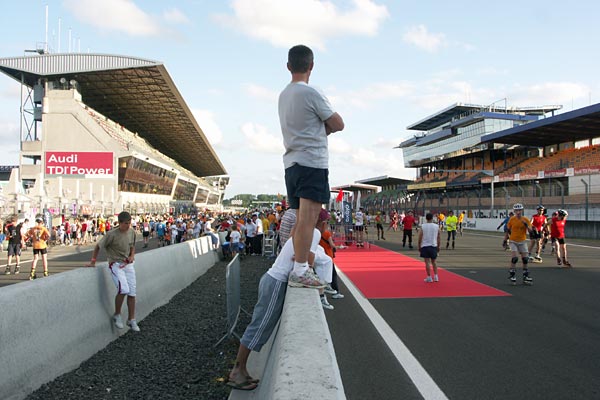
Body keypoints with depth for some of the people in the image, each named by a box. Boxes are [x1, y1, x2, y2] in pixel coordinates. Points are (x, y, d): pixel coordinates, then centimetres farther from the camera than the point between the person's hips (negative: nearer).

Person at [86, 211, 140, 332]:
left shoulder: (132, 232, 1)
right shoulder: (111, 234, -16)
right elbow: (98, 246, -6)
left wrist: (132, 256, -1)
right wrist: (93, 261, -8)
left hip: (128, 264, 6)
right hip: (116, 264, -6)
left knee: (132, 292, 3)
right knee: (123, 289, -23)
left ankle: (131, 320, 16)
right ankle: (117, 315, 0)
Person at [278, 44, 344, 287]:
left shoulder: (283, 95, 16)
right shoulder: (310, 93, -9)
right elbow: (338, 125, -4)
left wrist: (321, 127, 8)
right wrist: (325, 125, 14)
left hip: (291, 163, 8)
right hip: (312, 162, -8)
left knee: (300, 218, 11)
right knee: (308, 217, -11)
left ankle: (298, 264, 13)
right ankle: (300, 270, -14)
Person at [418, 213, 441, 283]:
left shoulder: (423, 226, -5)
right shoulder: (436, 226, 1)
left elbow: (420, 238, -4)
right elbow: (438, 238, 5)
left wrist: (419, 247, 6)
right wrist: (438, 247, 15)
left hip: (425, 246, -2)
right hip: (433, 246, 2)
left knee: (427, 262, 0)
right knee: (434, 262, 16)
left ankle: (429, 278, 1)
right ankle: (436, 276, 14)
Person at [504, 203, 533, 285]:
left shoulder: (526, 219, -3)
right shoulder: (512, 219, -6)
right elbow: (508, 230, 3)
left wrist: (526, 225, -26)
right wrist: (505, 240, 4)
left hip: (522, 241, 2)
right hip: (513, 241, -2)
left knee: (525, 258, 2)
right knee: (514, 258, -15)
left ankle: (525, 276, 17)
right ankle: (512, 275, -1)